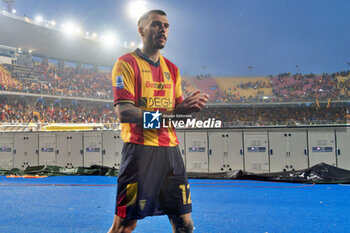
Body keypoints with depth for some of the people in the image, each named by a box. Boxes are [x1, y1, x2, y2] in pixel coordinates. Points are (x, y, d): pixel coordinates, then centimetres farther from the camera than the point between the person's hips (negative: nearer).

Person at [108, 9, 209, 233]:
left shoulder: (172, 69, 17)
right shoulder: (127, 63, -2)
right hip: (140, 149, -6)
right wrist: (168, 114, -19)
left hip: (170, 149, 6)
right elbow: (124, 112, -13)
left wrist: (189, 106, -7)